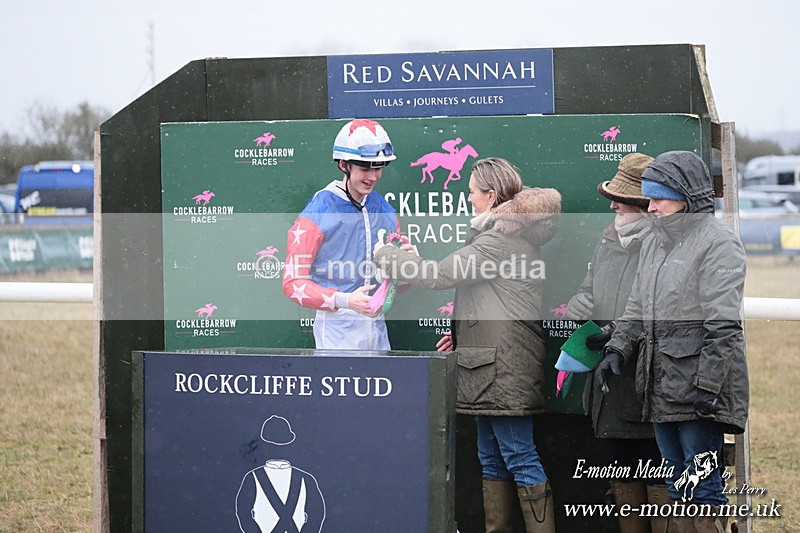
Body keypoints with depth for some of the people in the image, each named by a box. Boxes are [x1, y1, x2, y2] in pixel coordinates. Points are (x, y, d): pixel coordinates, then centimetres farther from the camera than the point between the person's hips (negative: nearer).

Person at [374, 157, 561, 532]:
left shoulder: (498, 240, -13)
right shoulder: (514, 236, 19)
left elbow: (440, 275, -14)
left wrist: (384, 255, -3)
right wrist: (462, 333, 21)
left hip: (503, 368, -11)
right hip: (492, 364, 11)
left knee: (519, 458, -10)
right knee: (492, 459, 12)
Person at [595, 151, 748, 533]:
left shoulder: (718, 243, -10)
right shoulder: (655, 243, 16)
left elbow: (723, 324, -15)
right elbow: (637, 308, 22)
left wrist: (708, 385, -20)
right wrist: (617, 349, 6)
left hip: (699, 389, -9)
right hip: (662, 387, 9)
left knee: (703, 486, -8)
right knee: (677, 485, 13)